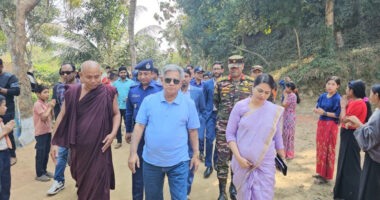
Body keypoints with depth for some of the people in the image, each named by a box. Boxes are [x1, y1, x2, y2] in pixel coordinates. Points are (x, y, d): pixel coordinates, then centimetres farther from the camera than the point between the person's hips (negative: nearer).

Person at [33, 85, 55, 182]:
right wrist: (50, 107, -14)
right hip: (41, 132, -8)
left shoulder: (46, 103, 10)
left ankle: (44, 171, 28)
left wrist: (52, 108, -3)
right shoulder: (37, 104, -14)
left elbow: (51, 117, 11)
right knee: (40, 153, 0)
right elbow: (44, 117, -22)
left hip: (48, 131, 8)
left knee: (46, 152, 15)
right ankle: (39, 174, 10)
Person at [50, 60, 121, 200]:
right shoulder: (72, 93, -3)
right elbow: (62, 116, 3)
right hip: (78, 148, 3)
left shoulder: (108, 93, -7)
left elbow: (116, 114, 4)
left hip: (99, 148, -2)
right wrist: (54, 142, 1)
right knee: (81, 180, 23)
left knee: (97, 185, 1)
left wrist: (113, 133, -11)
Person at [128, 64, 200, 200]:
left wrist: (196, 154, 4)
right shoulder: (148, 101, -3)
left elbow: (193, 131, 2)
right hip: (151, 160, 2)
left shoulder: (189, 103, -4)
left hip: (178, 162, -1)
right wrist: (133, 152, -7)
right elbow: (139, 126, -3)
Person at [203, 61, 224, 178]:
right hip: (211, 114, 0)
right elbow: (204, 101, 9)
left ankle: (216, 161, 28)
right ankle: (208, 165, 3)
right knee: (209, 139, -8)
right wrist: (205, 114, 3)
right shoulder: (207, 84, 6)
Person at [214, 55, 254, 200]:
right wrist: (224, 112, 10)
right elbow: (215, 101, 13)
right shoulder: (221, 83, 3)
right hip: (223, 126, 0)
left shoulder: (251, 83, 2)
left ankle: (234, 187, 30)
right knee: (222, 157, 0)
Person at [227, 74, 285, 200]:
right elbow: (230, 133, -5)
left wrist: (283, 159, 13)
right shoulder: (240, 106, -8)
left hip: (265, 163, 1)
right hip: (243, 162, 0)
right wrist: (238, 157, -12)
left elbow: (277, 137, 9)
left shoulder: (275, 111, -2)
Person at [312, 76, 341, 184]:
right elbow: (318, 108, 11)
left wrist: (324, 113, -18)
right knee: (320, 147, 13)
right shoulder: (322, 96, 7)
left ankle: (327, 176, 10)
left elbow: (338, 115, -14)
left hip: (331, 125, -7)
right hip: (321, 123, 7)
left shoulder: (337, 98, -12)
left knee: (328, 149, 0)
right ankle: (321, 172, 28)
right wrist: (317, 110, -10)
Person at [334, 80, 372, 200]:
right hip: (347, 136, 10)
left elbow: (344, 119, -21)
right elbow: (342, 119, 9)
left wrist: (343, 106, -10)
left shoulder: (358, 103, -20)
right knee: (345, 162, 19)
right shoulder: (352, 102, 9)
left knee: (350, 164, 0)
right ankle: (344, 189, 34)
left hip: (351, 137, -10)